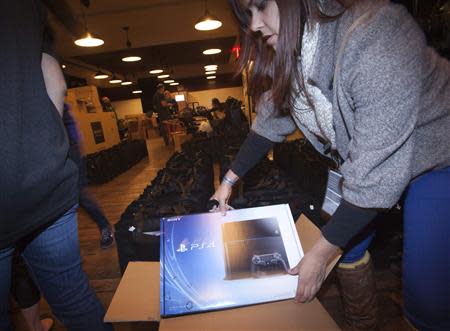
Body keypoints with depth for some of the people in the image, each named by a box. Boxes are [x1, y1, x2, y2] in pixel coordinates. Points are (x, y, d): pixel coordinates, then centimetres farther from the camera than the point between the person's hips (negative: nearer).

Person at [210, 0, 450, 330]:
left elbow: (377, 170, -32)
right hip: (363, 158, 6)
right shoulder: (286, 58, -11)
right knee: (345, 241, 9)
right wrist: (229, 180, 0)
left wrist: (320, 253, -25)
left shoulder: (374, 38, -33)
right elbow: (268, 123, 1)